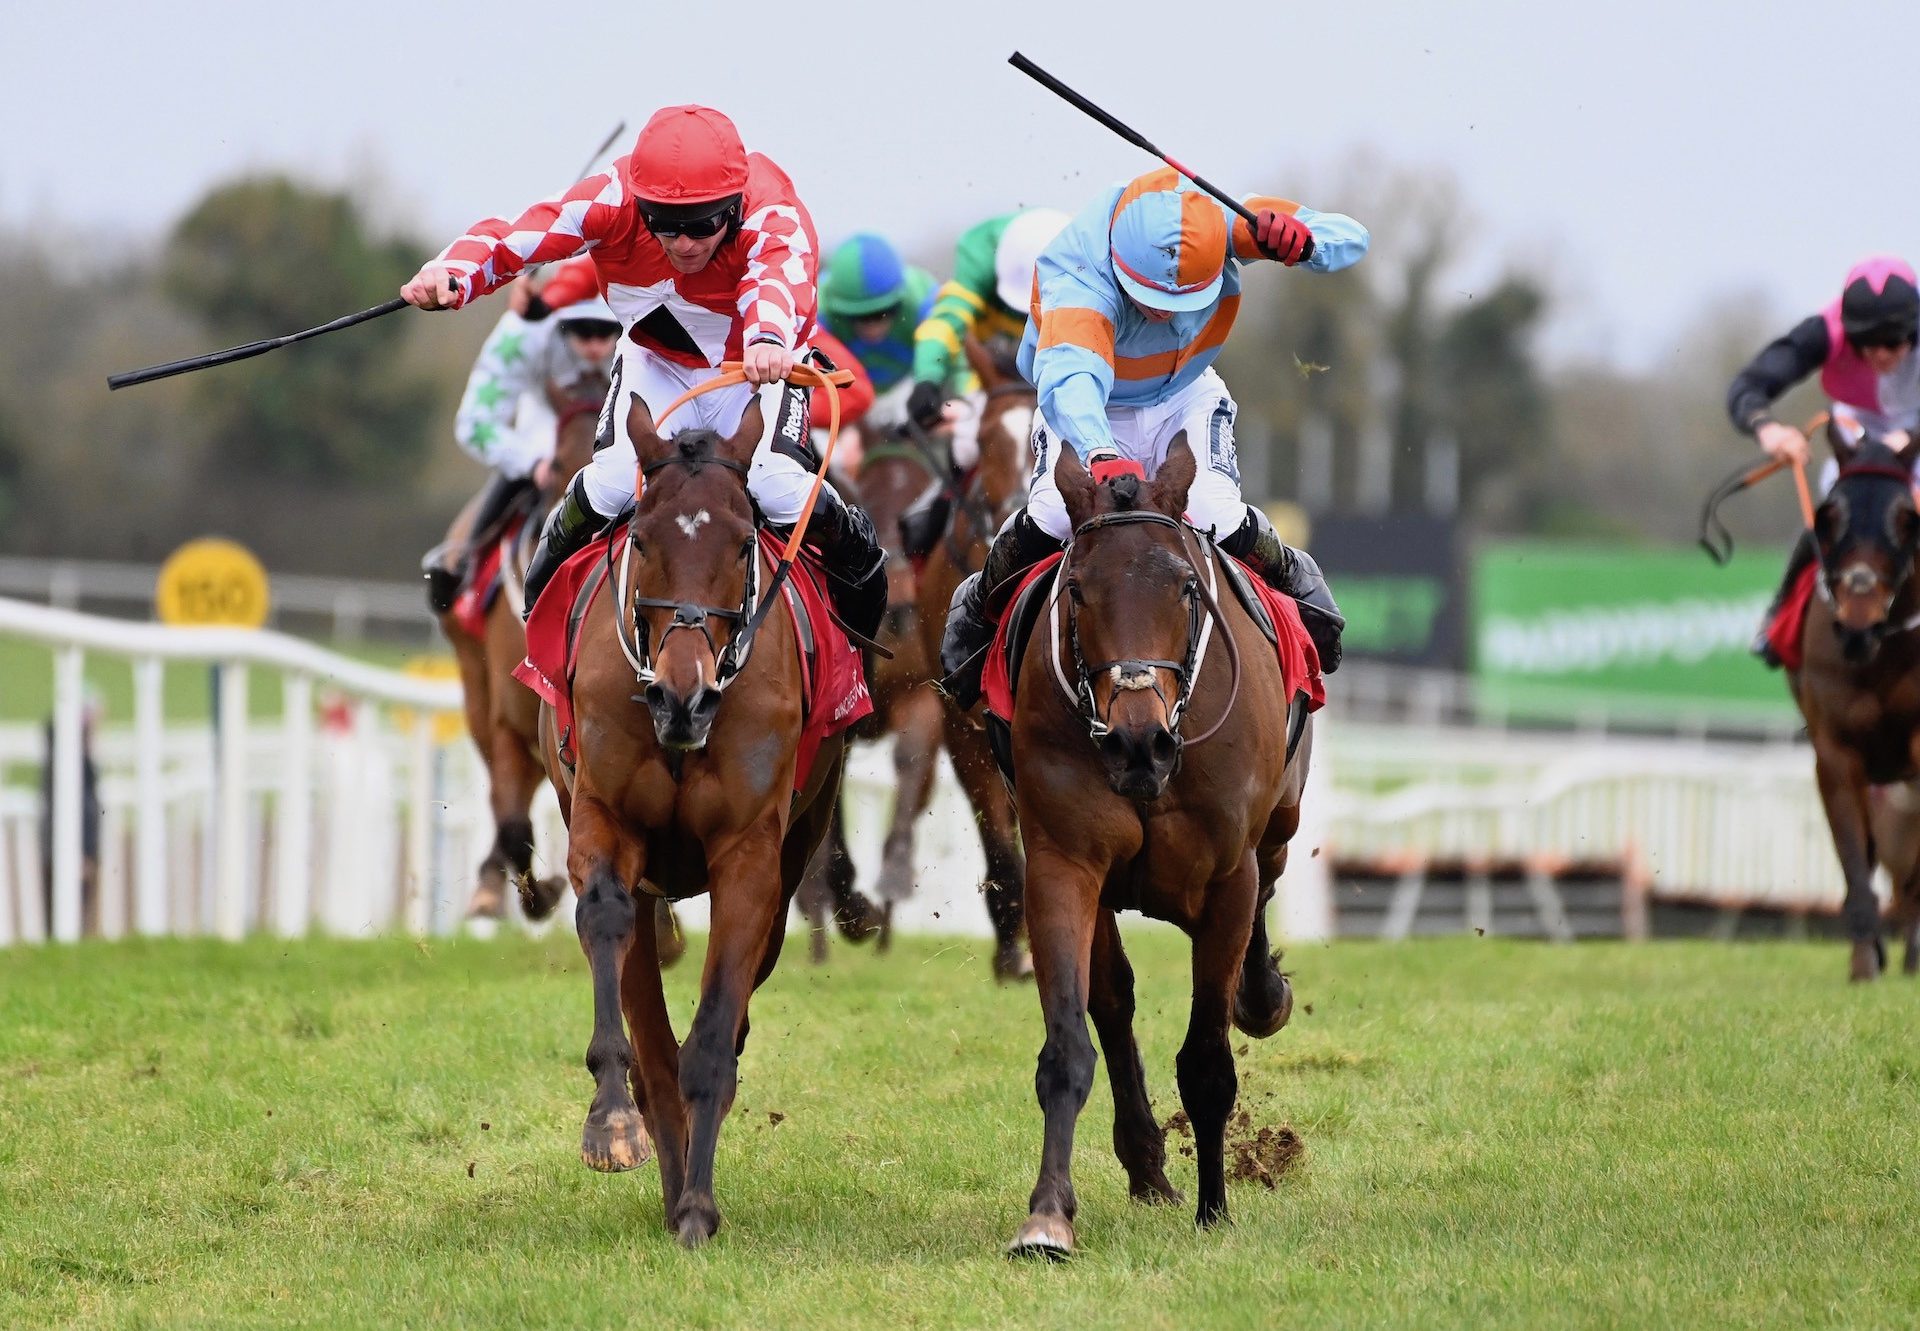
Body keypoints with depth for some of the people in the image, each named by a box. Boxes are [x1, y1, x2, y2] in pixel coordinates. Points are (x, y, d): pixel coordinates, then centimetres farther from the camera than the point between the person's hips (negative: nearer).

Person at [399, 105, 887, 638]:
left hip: (759, 368, -2)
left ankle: (861, 568, 9)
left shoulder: (772, 215, -36)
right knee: (615, 480, -22)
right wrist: (452, 275, -59)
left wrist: (768, 339, -82)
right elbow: (515, 236, -36)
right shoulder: (615, 199, -28)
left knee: (778, 487, -25)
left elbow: (780, 275, -58)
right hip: (658, 364, 2)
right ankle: (548, 584, 11)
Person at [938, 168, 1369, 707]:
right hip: (1089, 411, -2)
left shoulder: (1216, 218, -28)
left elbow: (1351, 238, -19)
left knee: (1215, 517, -24)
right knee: (1053, 516, -29)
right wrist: (1101, 455, -79)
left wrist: (1302, 238, -44)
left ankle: (1293, 583, 10)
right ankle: (980, 610, 2)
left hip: (1185, 395, 2)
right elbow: (1068, 379, -58)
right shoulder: (1076, 276, -40)